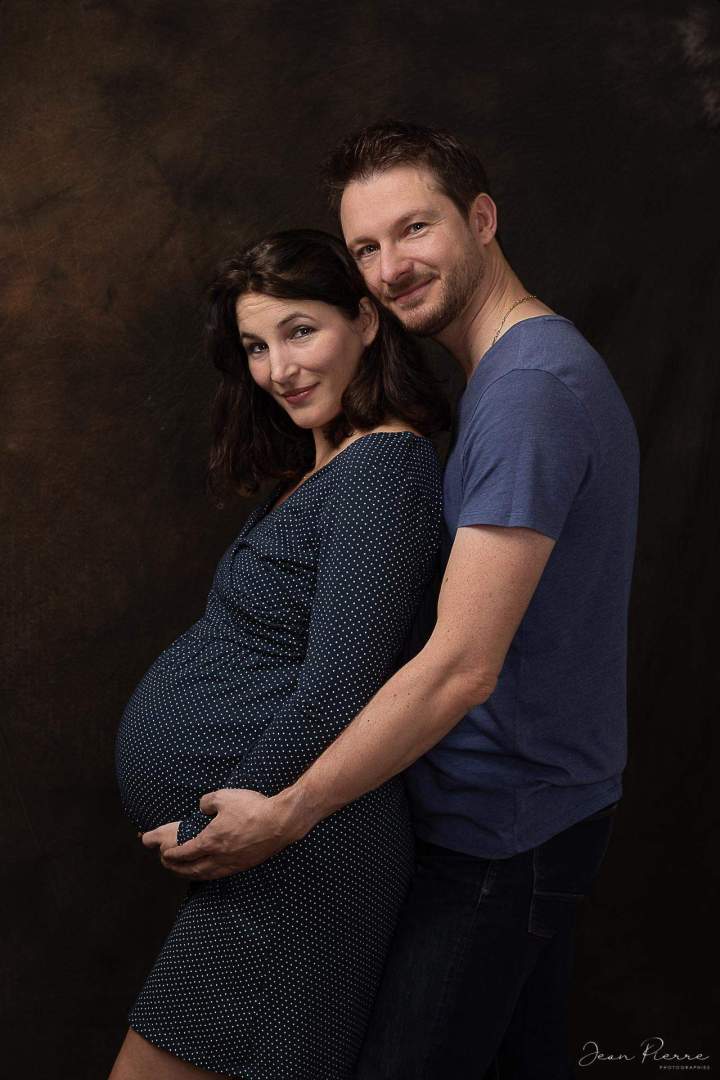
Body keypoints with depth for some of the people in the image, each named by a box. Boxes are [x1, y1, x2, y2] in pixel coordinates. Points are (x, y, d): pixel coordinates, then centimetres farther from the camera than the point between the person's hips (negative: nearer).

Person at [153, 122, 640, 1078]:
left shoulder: (530, 388, -22)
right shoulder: (547, 366, 12)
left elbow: (463, 666, -26)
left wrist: (286, 815, -20)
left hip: (501, 827, -10)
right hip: (545, 800, 10)